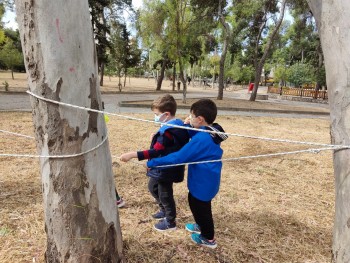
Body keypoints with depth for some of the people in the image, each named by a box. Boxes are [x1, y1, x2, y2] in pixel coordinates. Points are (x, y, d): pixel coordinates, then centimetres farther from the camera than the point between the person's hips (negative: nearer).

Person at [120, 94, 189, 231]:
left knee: (165, 195, 10)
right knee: (153, 187, 27)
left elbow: (156, 152, -36)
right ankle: (164, 210, 47)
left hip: (165, 169, -10)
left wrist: (132, 154, -39)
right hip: (163, 168, 10)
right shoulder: (178, 125, 2)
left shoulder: (168, 132, -29)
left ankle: (170, 222, 33)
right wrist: (157, 139, 5)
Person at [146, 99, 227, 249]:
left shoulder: (201, 140, -32)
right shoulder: (211, 133, -3)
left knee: (200, 207, 13)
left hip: (203, 182, -9)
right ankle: (202, 226, 50)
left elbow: (178, 157, -31)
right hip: (205, 180, 9)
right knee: (195, 202, 28)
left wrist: (151, 163, -25)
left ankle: (208, 239, 35)